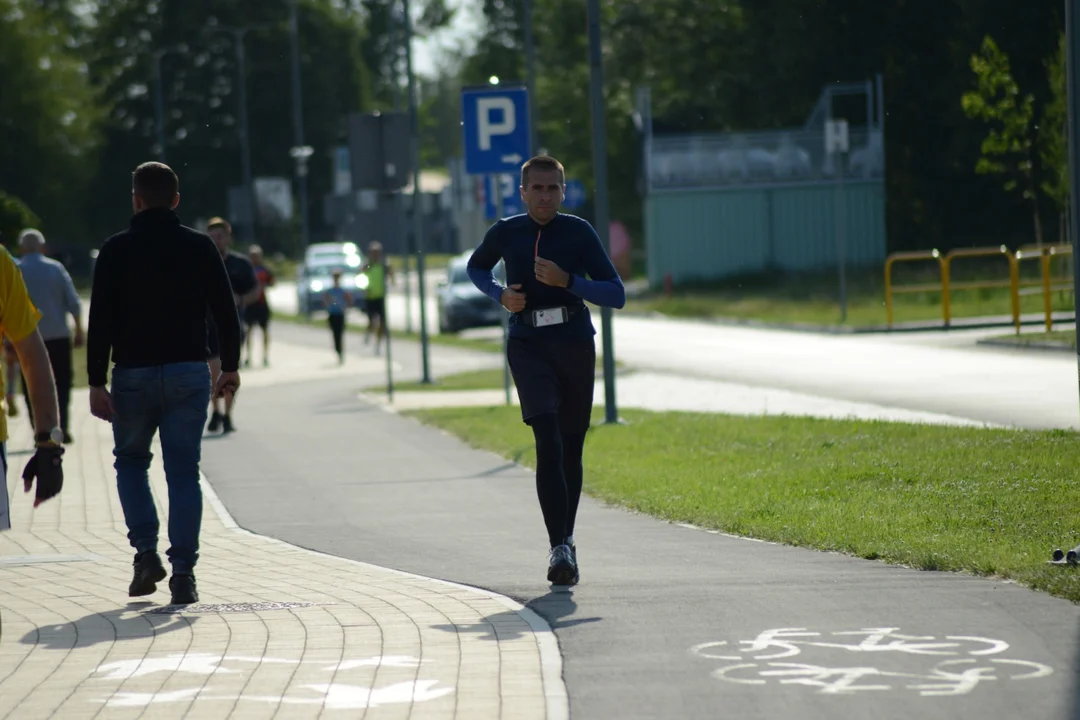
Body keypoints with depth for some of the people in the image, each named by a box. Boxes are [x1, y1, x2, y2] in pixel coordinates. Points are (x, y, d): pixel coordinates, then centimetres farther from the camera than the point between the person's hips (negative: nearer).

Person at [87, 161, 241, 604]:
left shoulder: (116, 251, -2)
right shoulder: (200, 247, 3)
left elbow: (100, 321, -6)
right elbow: (225, 310, 4)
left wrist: (97, 382, -6)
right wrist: (230, 367, 14)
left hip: (133, 375, -1)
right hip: (189, 375, 1)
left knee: (130, 460, 18)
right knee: (184, 471, 2)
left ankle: (146, 552, 3)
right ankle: (183, 573, -5)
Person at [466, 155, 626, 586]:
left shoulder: (579, 233, -3)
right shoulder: (505, 234, 1)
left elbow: (617, 295, -7)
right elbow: (476, 267, 23)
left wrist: (567, 281, -21)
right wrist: (500, 295, 2)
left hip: (576, 345, 1)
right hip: (528, 346, -1)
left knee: (571, 450, 9)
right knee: (548, 444, -18)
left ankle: (565, 543, 27)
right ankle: (560, 549, -24)